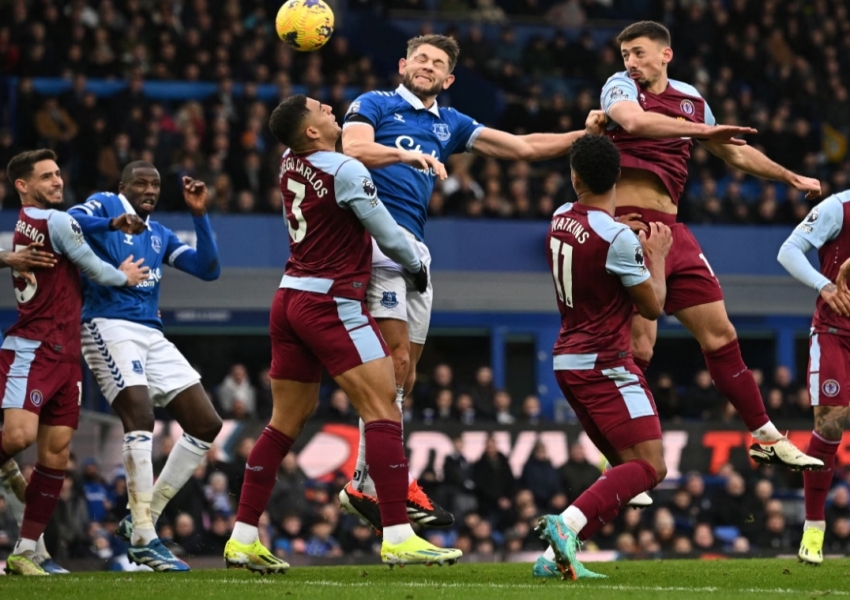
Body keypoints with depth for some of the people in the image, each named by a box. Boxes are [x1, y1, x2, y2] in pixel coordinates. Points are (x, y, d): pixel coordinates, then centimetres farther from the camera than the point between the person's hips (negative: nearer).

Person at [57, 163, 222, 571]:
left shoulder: (160, 236, 24)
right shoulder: (104, 205, 5)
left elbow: (208, 269, 16)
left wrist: (199, 215, 7)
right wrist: (112, 224, -32)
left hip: (152, 335, 8)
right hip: (110, 326, -8)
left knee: (206, 425, 1)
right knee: (140, 417, -24)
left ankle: (144, 518, 6)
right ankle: (143, 538, -23)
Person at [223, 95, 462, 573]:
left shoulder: (290, 164, 8)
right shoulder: (346, 171, -14)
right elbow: (387, 234, -5)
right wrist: (416, 265, 12)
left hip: (291, 300, 8)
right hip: (332, 304, -8)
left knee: (287, 420, 12)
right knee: (383, 408, -9)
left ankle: (243, 538, 12)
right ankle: (398, 536, -17)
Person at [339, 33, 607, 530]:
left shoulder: (450, 124, 25)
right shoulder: (374, 105, 9)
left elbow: (522, 147, 23)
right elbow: (353, 149, -10)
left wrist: (584, 135, 13)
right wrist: (406, 154, -26)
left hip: (416, 246, 7)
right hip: (376, 234, -7)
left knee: (404, 371, 3)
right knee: (395, 359, -17)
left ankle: (372, 481, 5)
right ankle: (369, 483, -17)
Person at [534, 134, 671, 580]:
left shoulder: (559, 220, 6)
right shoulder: (617, 237, -17)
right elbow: (652, 307, -7)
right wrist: (657, 256, 7)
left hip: (568, 360, 8)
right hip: (604, 365, -8)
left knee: (627, 466, 12)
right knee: (649, 467, -9)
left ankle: (555, 557, 0)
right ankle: (567, 525, -28)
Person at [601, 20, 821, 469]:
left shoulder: (689, 99, 16)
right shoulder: (620, 87, -2)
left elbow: (733, 152, 31)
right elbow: (633, 121, -26)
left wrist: (790, 177, 38)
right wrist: (700, 130, -30)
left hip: (670, 229, 6)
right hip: (631, 225, -6)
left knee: (720, 334, 9)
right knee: (638, 345, -11)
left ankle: (766, 439, 19)